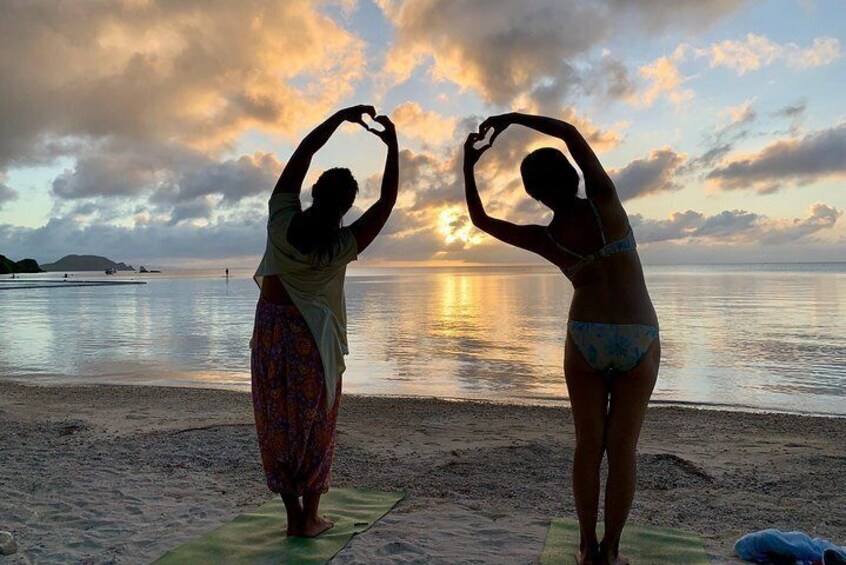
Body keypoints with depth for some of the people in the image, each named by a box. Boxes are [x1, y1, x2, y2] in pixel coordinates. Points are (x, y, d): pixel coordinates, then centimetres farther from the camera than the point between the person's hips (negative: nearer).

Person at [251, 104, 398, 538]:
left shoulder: (282, 220, -8)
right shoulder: (342, 246, -14)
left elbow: (302, 153, 0)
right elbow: (387, 201, -7)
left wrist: (341, 116, 5)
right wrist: (392, 144, -2)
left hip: (271, 330, 3)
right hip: (313, 337, -3)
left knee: (278, 423, 9)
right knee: (314, 426, 10)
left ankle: (294, 515, 17)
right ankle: (310, 518, 17)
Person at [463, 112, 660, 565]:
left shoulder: (542, 238, -2)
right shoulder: (604, 202, -5)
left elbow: (480, 219, 12)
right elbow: (572, 134, 4)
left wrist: (468, 165, 15)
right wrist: (511, 118, 9)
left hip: (585, 339, 0)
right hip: (640, 340, 0)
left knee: (588, 447, 12)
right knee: (622, 450, 8)